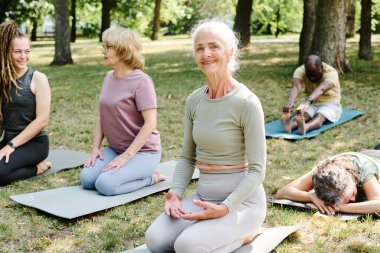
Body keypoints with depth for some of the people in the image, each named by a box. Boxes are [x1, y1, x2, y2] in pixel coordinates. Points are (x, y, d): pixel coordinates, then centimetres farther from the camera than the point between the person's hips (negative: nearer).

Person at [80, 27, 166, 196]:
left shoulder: (141, 81, -18)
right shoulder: (109, 77, 6)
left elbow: (150, 123, -22)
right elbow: (102, 115, 10)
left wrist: (126, 155, -23)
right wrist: (96, 147, -1)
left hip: (143, 151, -7)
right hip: (115, 148, 7)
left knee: (105, 185, -24)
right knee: (86, 179, -10)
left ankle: (151, 177, 0)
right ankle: (138, 174, 9)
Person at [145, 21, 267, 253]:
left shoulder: (247, 103, -15)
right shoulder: (194, 101, 4)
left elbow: (257, 170, -15)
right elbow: (187, 157, 10)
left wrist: (225, 208, -23)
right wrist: (175, 194, -6)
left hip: (242, 200, -6)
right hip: (204, 196, 6)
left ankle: (241, 232, 2)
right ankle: (226, 232, 8)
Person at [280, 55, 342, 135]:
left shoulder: (331, 72, -23)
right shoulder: (301, 71, -15)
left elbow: (321, 89, -43)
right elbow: (296, 87, -35)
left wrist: (308, 102, -62)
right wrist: (290, 102, -56)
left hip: (330, 104, -2)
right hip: (311, 103, 3)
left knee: (320, 116, -35)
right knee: (303, 114, -31)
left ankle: (305, 127, -66)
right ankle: (289, 125, -62)